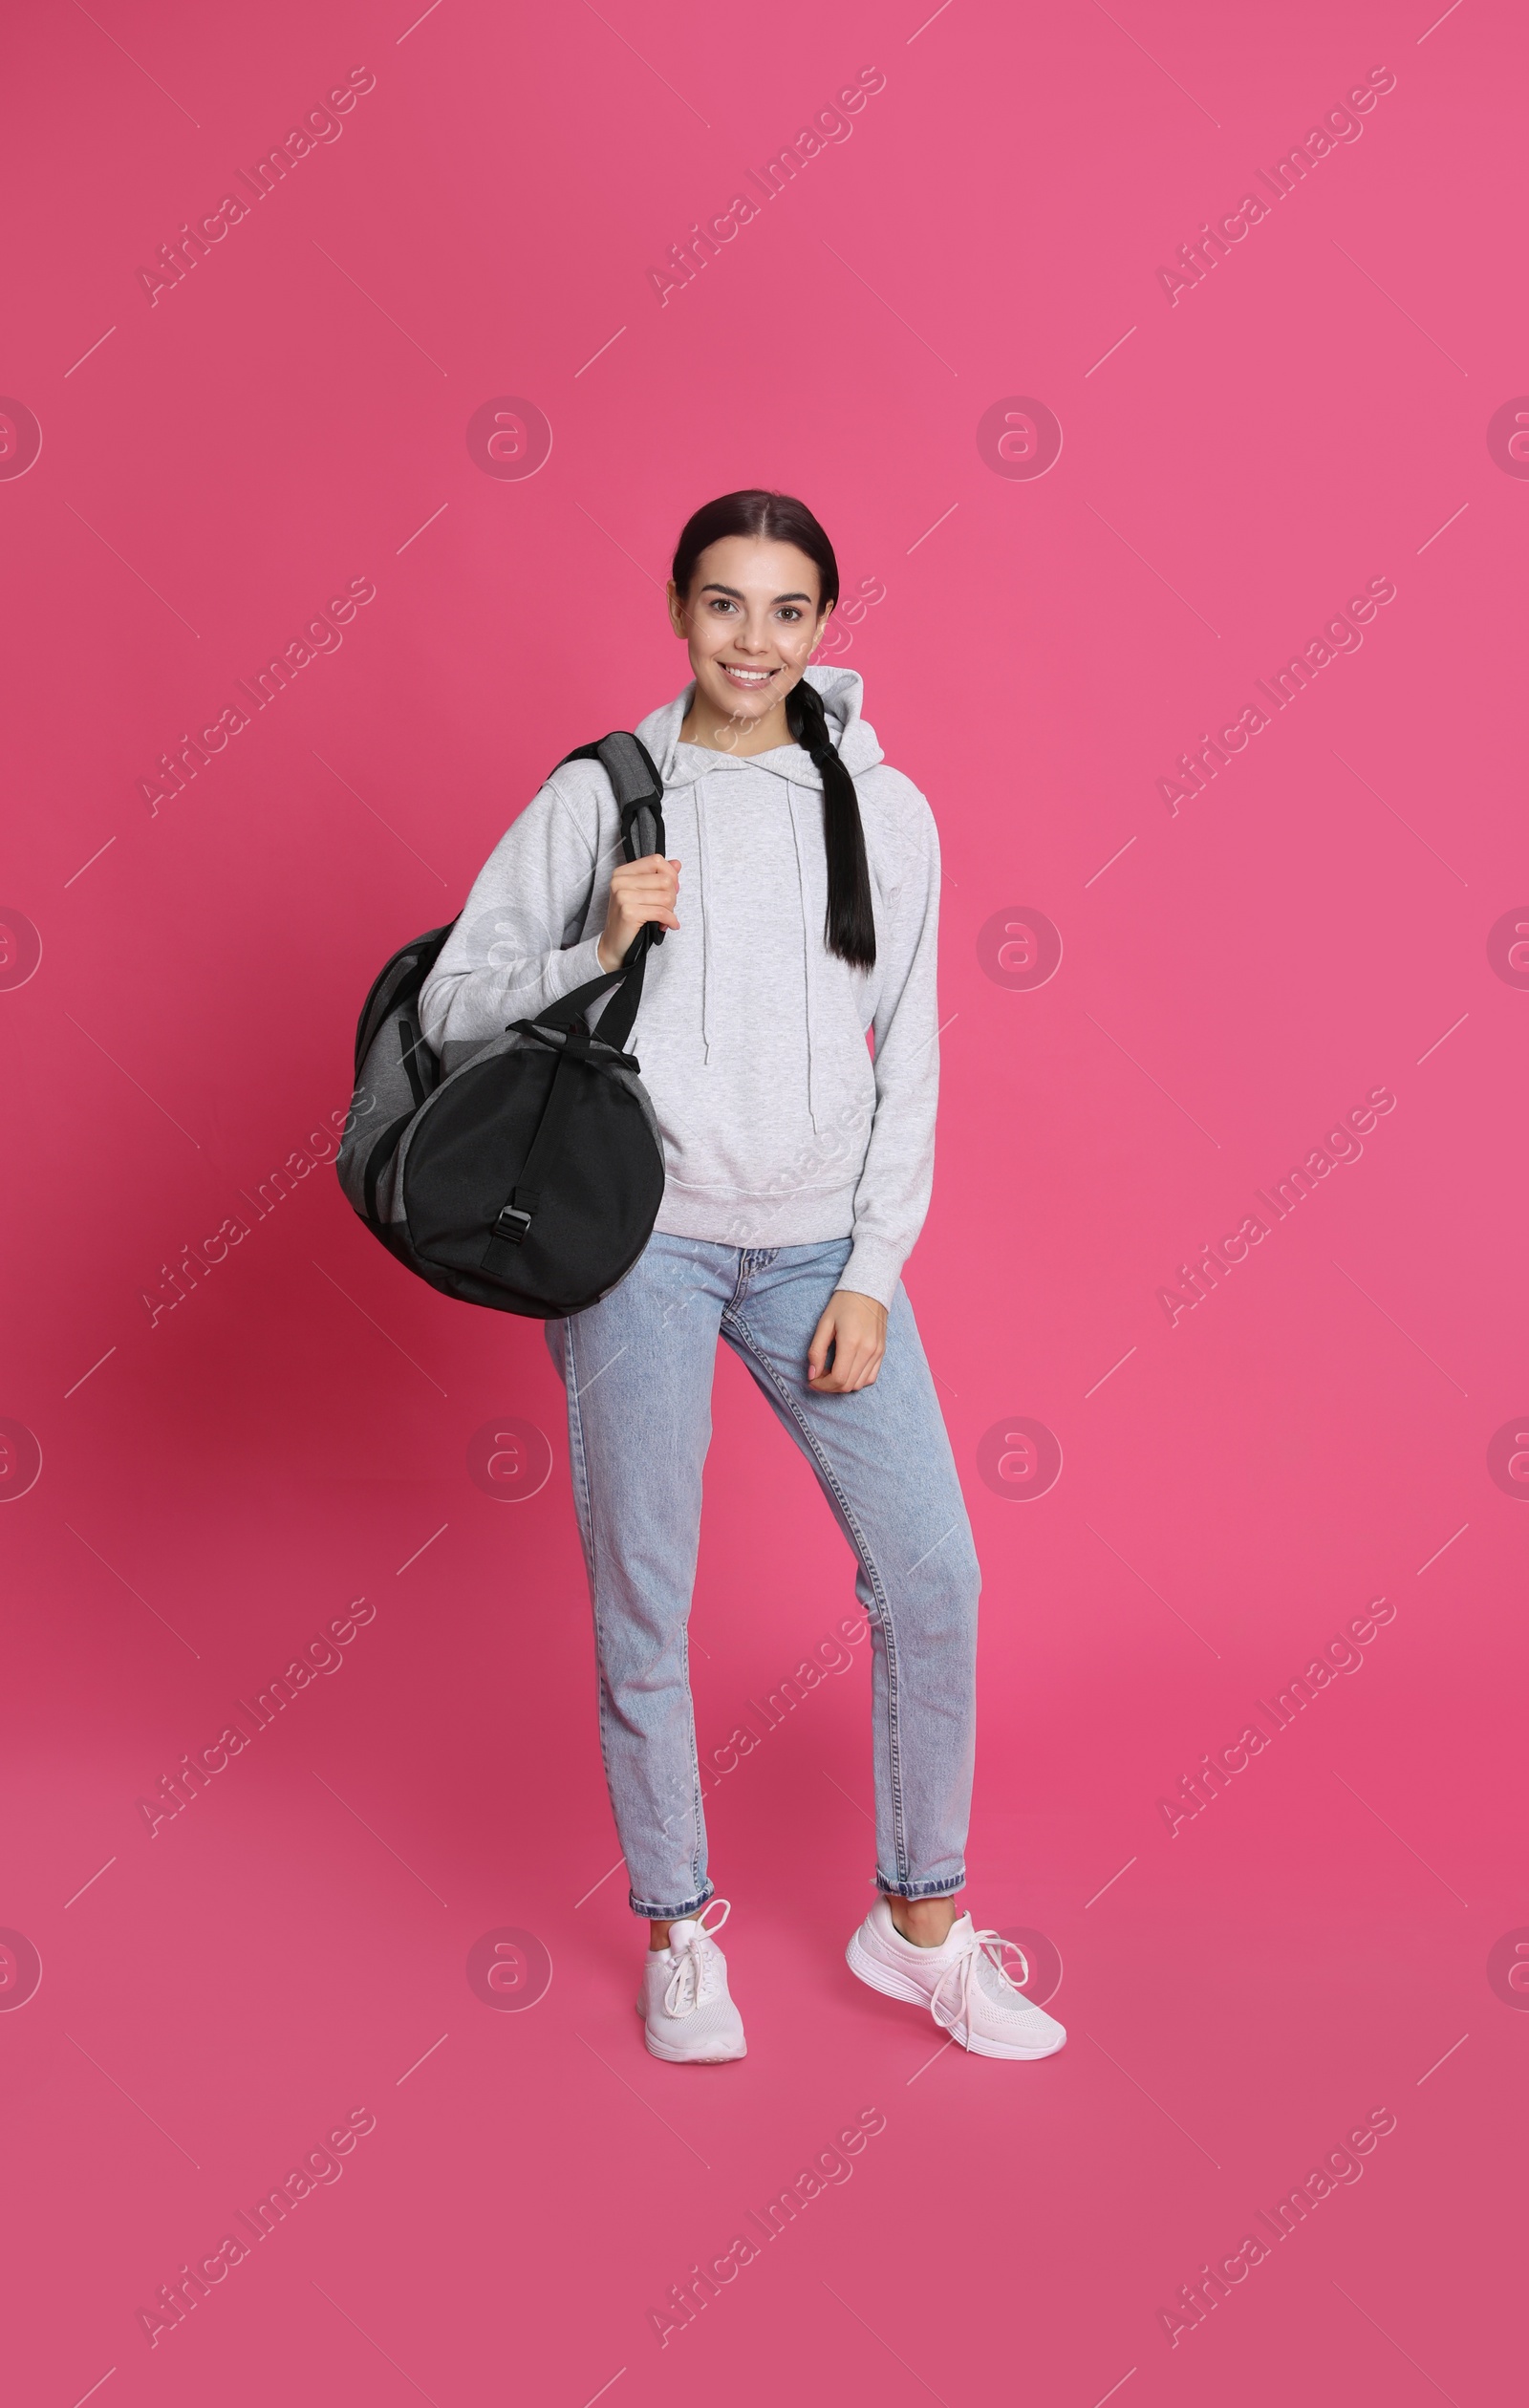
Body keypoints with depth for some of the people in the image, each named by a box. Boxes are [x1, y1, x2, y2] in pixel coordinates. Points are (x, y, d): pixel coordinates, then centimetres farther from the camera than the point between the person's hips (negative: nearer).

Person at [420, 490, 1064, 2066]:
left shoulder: (884, 810, 5)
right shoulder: (599, 797, 0)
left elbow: (909, 1061, 6)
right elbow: (451, 1007, 1)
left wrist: (871, 1270, -1)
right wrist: (593, 951, -16)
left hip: (818, 1248, 2)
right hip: (637, 1238, -2)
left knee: (931, 1571, 1)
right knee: (642, 1604, 4)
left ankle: (920, 1923, 20)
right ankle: (677, 1930, 25)